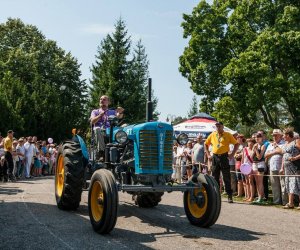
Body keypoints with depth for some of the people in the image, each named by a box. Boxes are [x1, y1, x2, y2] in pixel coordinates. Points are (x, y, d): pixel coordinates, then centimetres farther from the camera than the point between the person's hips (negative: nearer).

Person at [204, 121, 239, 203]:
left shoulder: (228, 135, 0)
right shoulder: (212, 135, 9)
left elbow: (236, 144, 2)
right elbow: (206, 144, 19)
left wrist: (232, 154, -5)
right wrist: (208, 154, 10)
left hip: (224, 157, -3)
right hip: (215, 157, 3)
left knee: (226, 177, -2)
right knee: (215, 177, 9)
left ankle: (230, 196, 1)